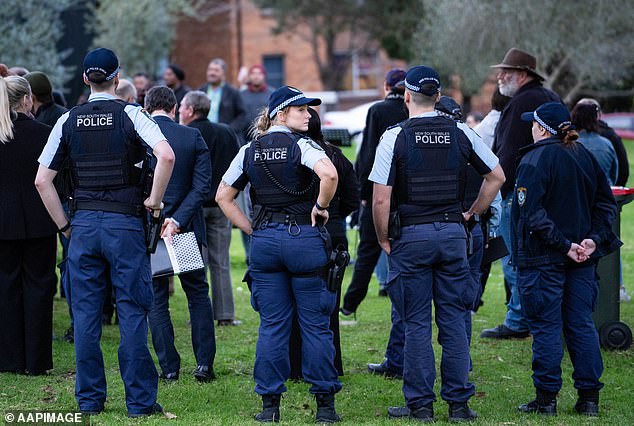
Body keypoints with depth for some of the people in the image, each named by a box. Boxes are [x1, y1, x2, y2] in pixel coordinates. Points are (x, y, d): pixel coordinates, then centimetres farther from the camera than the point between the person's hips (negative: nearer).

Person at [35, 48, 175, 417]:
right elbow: (166, 155, -21)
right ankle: (140, 399, 2)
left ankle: (89, 398, 11)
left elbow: (42, 180, 3)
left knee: (86, 313, 7)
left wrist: (65, 224, 11)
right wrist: (154, 199, -8)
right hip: (125, 222, -3)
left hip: (83, 223, 3)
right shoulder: (131, 114, -4)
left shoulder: (68, 120, 5)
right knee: (133, 312, 1)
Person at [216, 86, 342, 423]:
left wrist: (251, 229, 12)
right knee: (315, 324, 3)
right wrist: (320, 206, -10)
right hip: (303, 238, -4)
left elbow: (223, 196, 12)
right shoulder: (301, 145, -7)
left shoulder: (250, 152, 9)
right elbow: (328, 174, -26)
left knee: (272, 325, 8)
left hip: (264, 242, 4)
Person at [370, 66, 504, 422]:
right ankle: (459, 403, 8)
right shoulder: (461, 133, 3)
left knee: (417, 323, 3)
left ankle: (420, 404, 4)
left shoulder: (395, 136, -7)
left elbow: (381, 199, -11)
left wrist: (384, 239, 2)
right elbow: (497, 177, 8)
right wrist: (472, 214, 15)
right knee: (454, 320, 7)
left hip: (412, 235, -3)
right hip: (453, 233, 3)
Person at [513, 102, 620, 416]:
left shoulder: (535, 160, -12)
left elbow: (532, 213, -20)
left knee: (546, 327, 0)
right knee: (581, 325, 10)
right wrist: (593, 238, 0)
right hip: (582, 260, 6)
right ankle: (589, 397, 11)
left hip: (543, 258, -6)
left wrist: (564, 245, -17)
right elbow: (606, 202, 9)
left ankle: (546, 399, 3)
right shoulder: (585, 157, 9)